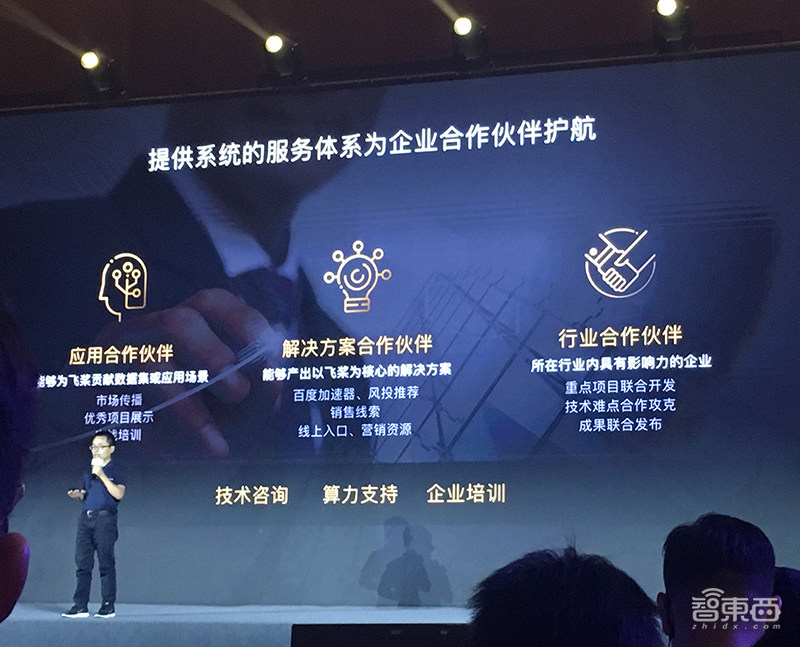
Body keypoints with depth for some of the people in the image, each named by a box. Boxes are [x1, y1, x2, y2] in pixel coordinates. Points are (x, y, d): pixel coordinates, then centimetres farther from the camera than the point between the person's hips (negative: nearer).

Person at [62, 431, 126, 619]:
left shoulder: (115, 470, 0)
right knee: (82, 563, 2)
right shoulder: (89, 471, 18)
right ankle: (80, 606, 4)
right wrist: (77, 494, 3)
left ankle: (108, 606, 2)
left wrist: (101, 475, -16)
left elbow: (118, 493, -15)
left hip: (105, 519, -6)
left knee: (106, 564, -3)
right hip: (85, 518, 6)